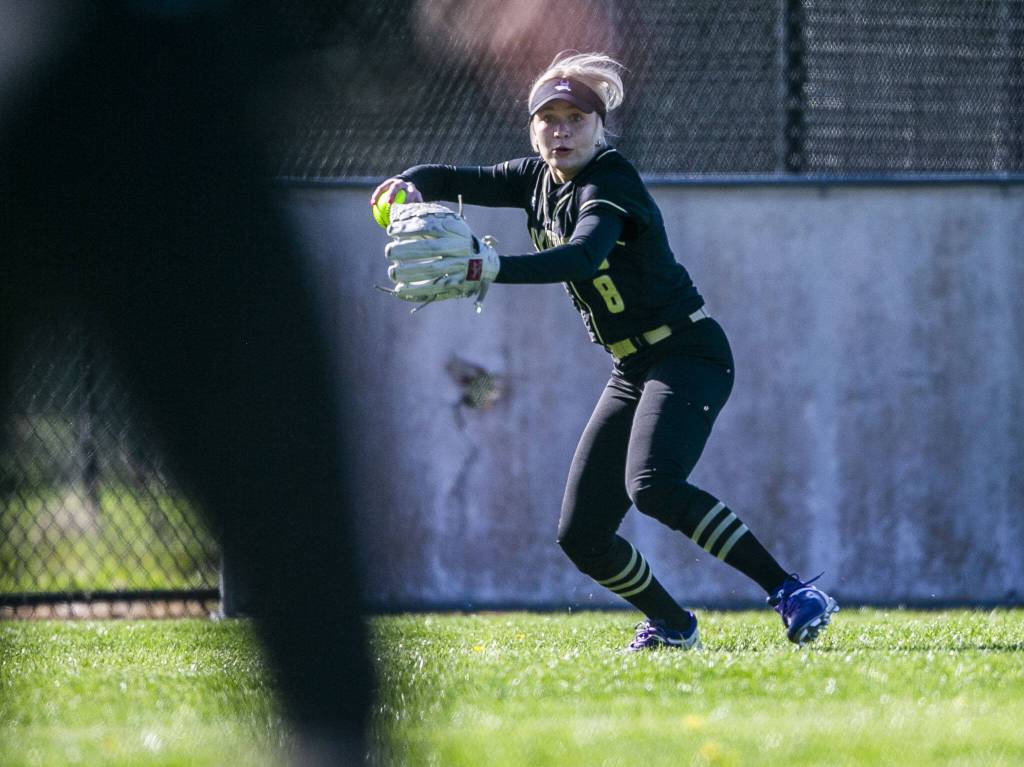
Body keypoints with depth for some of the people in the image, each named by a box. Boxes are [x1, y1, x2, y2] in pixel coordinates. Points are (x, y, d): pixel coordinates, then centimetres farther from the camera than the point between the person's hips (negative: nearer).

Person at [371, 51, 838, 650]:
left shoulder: (610, 182, -18)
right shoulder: (540, 179, 7)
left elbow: (583, 257, -36)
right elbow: (462, 180, 12)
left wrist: (496, 268, -49)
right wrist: (411, 185, -11)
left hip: (690, 354, -8)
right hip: (635, 371, 9)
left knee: (652, 485, -33)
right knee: (581, 537, 3)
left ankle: (791, 593, -30)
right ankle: (672, 625, 25)